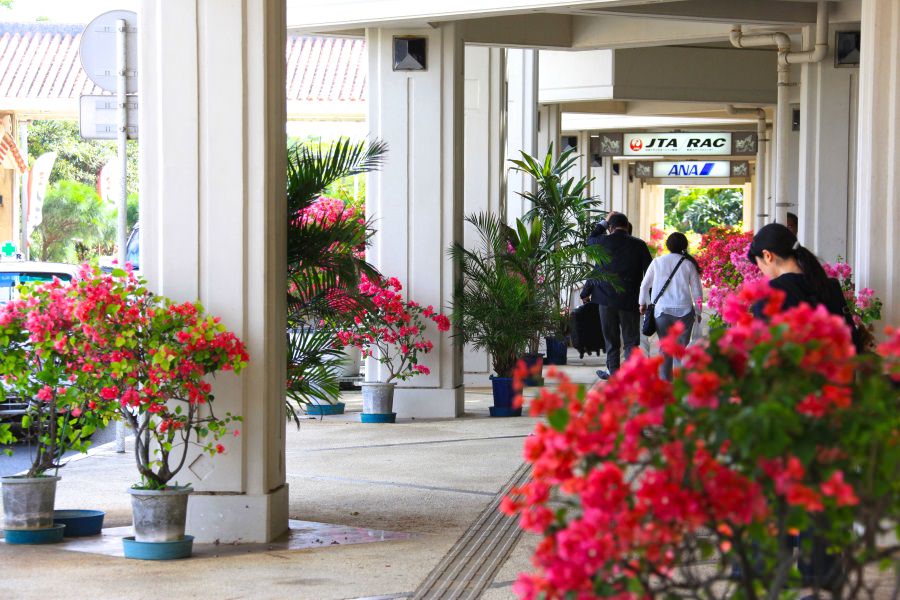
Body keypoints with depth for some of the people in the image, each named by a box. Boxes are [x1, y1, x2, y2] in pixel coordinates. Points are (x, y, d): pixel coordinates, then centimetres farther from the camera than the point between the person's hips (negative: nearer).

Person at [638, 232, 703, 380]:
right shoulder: (688, 264, 0)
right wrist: (698, 312, 14)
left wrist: (643, 303, 27)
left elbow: (645, 285, 11)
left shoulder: (657, 262, 4)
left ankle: (664, 380, 7)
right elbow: (697, 290, 3)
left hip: (661, 310, 1)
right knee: (682, 347, 5)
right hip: (683, 311, -1)